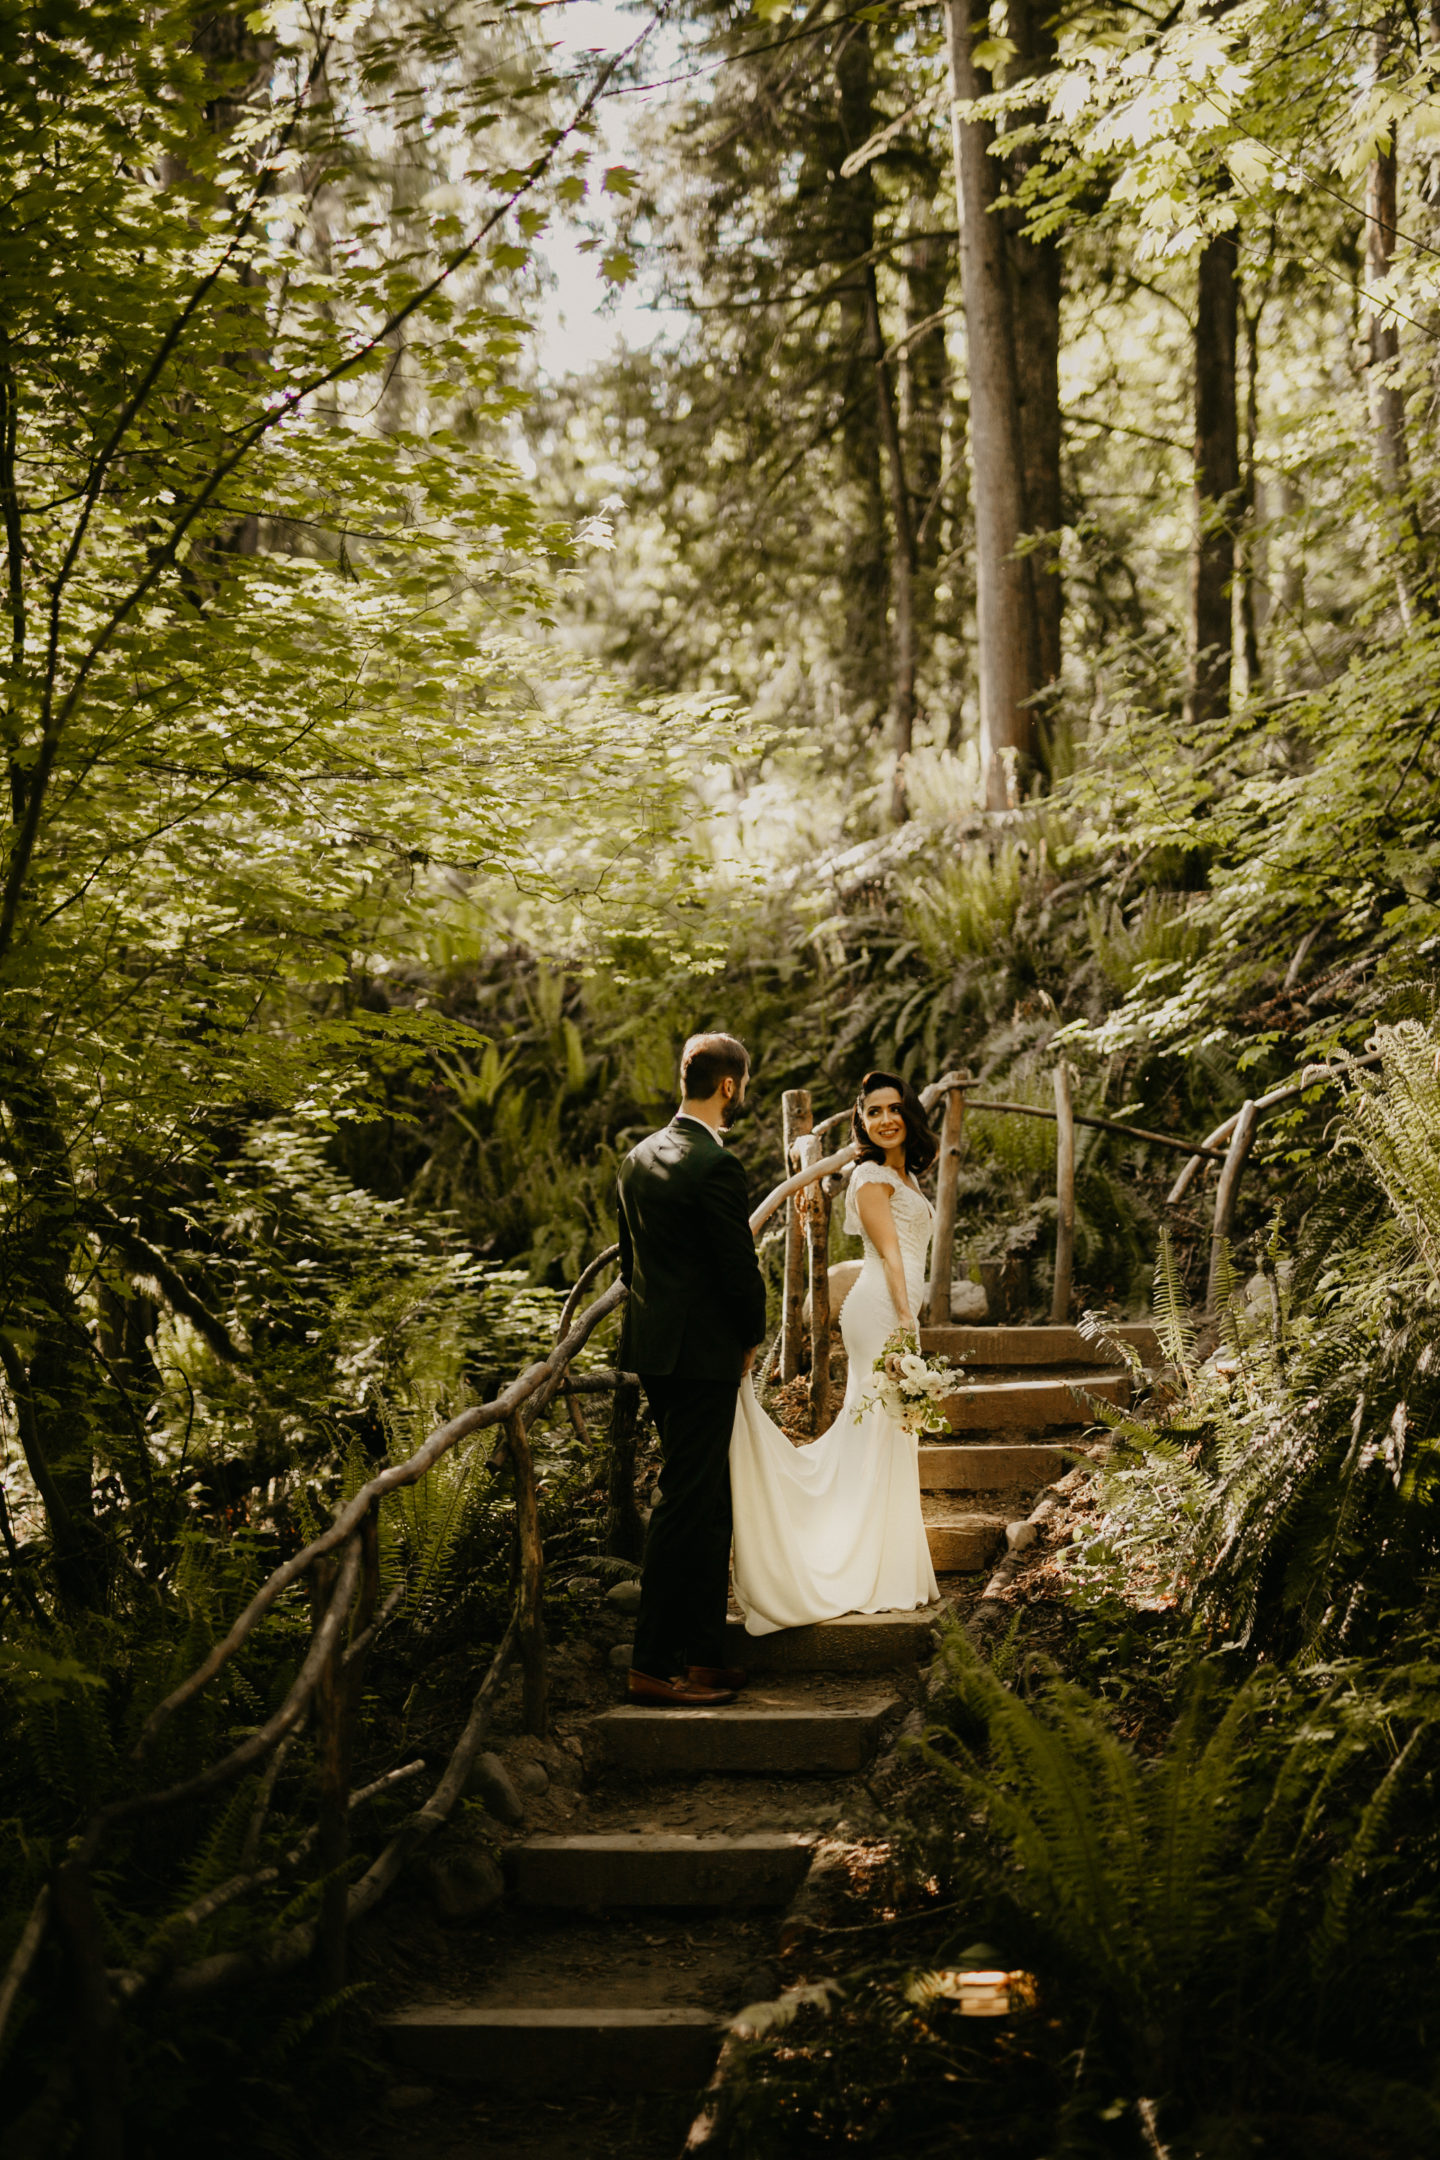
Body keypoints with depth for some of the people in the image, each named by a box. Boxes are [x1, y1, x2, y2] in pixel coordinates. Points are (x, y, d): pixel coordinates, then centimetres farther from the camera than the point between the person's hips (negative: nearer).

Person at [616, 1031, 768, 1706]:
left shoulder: (638, 1158, 11)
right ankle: (652, 1665, -1)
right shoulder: (714, 1165, -17)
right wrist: (751, 1338, 2)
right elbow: (740, 1267, -15)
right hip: (702, 1353, -9)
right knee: (685, 1506, -4)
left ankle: (703, 1656, 20)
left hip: (653, 1347, 9)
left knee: (707, 1505, 15)